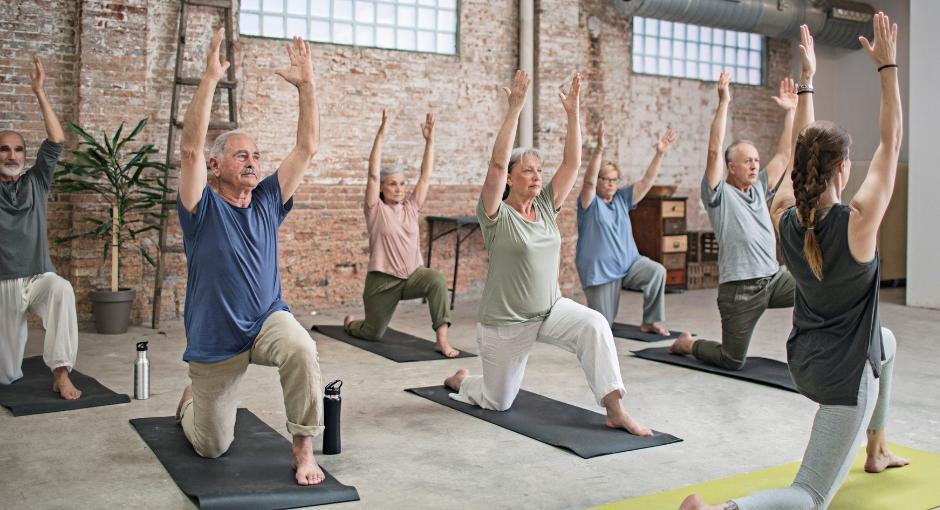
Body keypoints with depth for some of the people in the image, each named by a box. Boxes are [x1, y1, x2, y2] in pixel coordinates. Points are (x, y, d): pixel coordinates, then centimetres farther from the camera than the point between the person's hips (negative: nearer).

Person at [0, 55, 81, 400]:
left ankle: (61, 372, -35)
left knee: (63, 290, -40)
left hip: (39, 277, -1)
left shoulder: (36, 182, 3)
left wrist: (39, 92, -12)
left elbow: (56, 141, -7)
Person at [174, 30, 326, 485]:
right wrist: (210, 79, -33)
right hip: (214, 341, -1)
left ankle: (303, 448, -19)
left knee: (300, 349, -36)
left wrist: (306, 86, -14)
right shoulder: (202, 208, -10)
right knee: (212, 446, 11)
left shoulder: (268, 200, 0)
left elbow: (307, 147, -6)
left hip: (267, 320, 2)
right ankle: (190, 402, 47)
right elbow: (190, 148, -27)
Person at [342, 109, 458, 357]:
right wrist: (381, 134, -24)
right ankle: (350, 323, 47)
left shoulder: (411, 207, 5)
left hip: (413, 275, 3)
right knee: (373, 334, 10)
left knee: (437, 279, -32)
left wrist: (429, 140, -8)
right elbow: (373, 174, -18)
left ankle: (442, 340, -32)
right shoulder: (375, 209, -6)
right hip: (383, 280, -3)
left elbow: (425, 177, 0)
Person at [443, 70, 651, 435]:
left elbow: (572, 162, -6)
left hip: (550, 309, 4)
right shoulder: (496, 214, -14)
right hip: (504, 321, -4)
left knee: (594, 325, -28)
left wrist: (573, 112, -13)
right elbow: (497, 162, -28)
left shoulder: (546, 207, 1)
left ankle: (615, 410, -26)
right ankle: (460, 380, 43)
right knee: (497, 401, 10)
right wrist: (515, 109, -32)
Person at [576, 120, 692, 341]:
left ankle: (650, 322, -10)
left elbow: (647, 181, -1)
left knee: (657, 271, -26)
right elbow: (589, 180, -26)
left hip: (629, 263, 5)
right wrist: (599, 150, -40)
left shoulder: (622, 199, 8)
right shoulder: (590, 202, -6)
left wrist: (660, 153, -15)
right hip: (600, 271, -4)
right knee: (603, 325, -3)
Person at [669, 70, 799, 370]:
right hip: (739, 288, -6)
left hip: (774, 278, 6)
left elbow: (785, 155, 12)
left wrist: (789, 111, 8)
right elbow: (714, 150, -17)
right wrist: (723, 102, -19)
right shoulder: (719, 194, -5)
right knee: (732, 362, 0)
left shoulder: (759, 188, 14)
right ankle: (687, 345, 29)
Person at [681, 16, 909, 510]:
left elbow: (803, 153, 5)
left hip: (804, 361, 7)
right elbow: (892, 142, -15)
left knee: (885, 342, 38)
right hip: (844, 374, -7)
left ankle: (877, 451, 47)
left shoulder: (784, 218, -8)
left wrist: (807, 79, 9)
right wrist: (886, 65, -12)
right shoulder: (857, 222, -22)